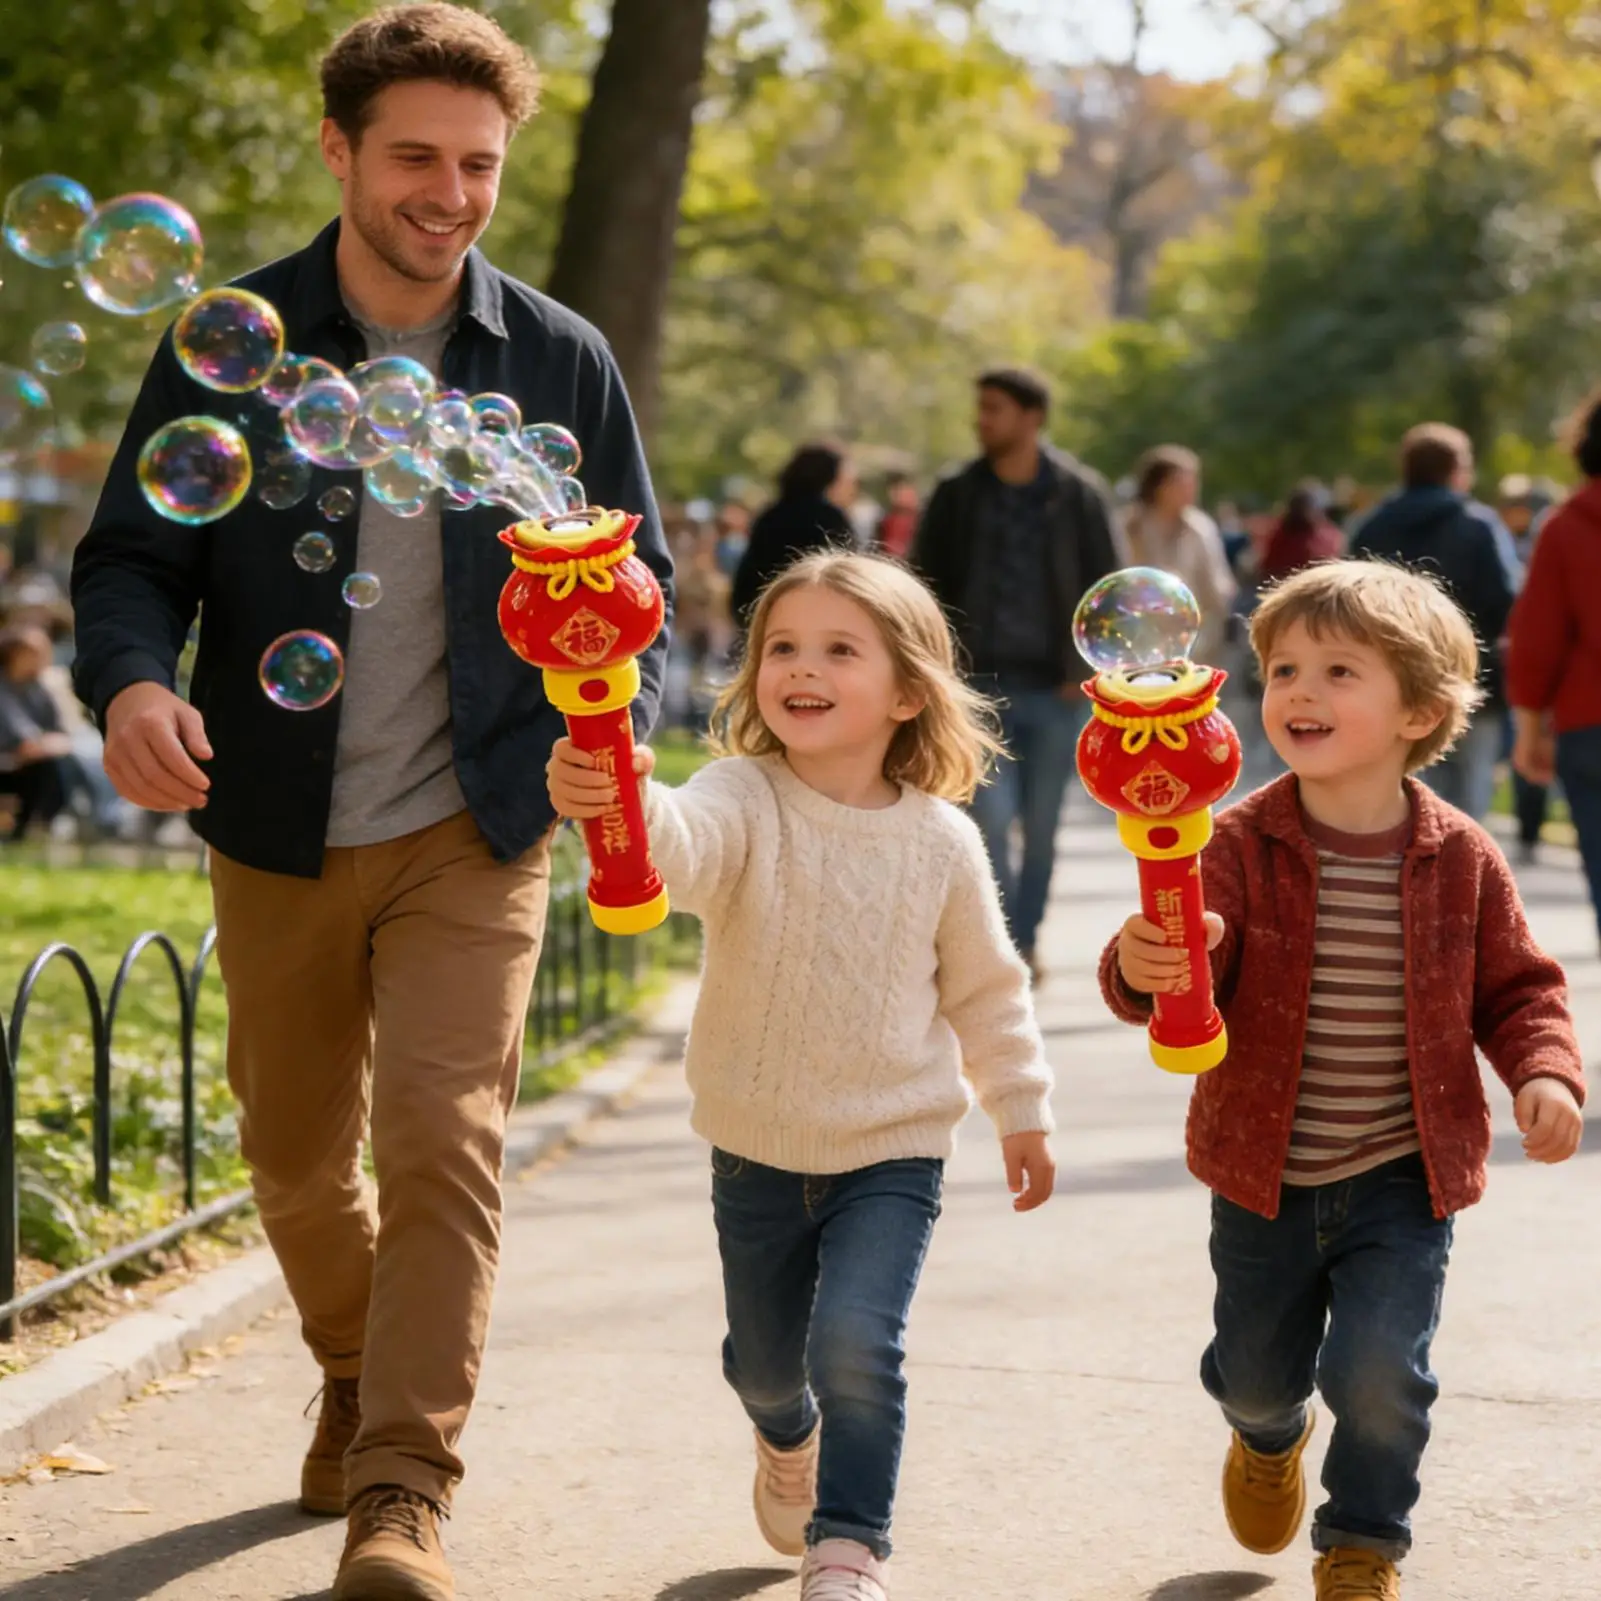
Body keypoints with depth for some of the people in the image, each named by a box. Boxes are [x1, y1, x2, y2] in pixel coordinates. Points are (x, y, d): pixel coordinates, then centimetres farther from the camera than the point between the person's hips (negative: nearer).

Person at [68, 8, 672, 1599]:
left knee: (442, 1141, -15)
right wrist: (131, 682, -24)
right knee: (295, 1153, 16)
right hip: (280, 831, 2)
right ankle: (357, 1376, 43)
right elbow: (130, 557, -2)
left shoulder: (559, 362, -1)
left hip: (472, 828, -1)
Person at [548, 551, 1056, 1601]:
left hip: (893, 1148, -1)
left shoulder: (941, 841, -8)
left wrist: (1022, 1109, 11)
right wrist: (616, 804, -61)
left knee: (856, 1345, -20)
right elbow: (683, 848, -39)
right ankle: (789, 1440, 54)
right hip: (757, 1145, 1)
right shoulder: (745, 800, -15)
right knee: (765, 1359, 20)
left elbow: (984, 988, 6)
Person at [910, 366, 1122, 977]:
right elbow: (927, 584, 7)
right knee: (993, 818, -10)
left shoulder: (1079, 494, -1)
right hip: (984, 685, 0)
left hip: (1054, 690, 0)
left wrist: (1086, 668, -4)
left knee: (1041, 827, 9)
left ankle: (1025, 940, 23)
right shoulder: (957, 497, 2)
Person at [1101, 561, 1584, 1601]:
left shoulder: (1462, 861, -8)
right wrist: (1145, 968, -44)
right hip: (1262, 1174, 1)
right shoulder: (1245, 844, -11)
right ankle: (1269, 1436, 55)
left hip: (1404, 1180, -1)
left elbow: (1516, 989, 2)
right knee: (1257, 1371, 17)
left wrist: (1545, 1074, -16)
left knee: (1379, 1373, -11)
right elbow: (1190, 972, -20)